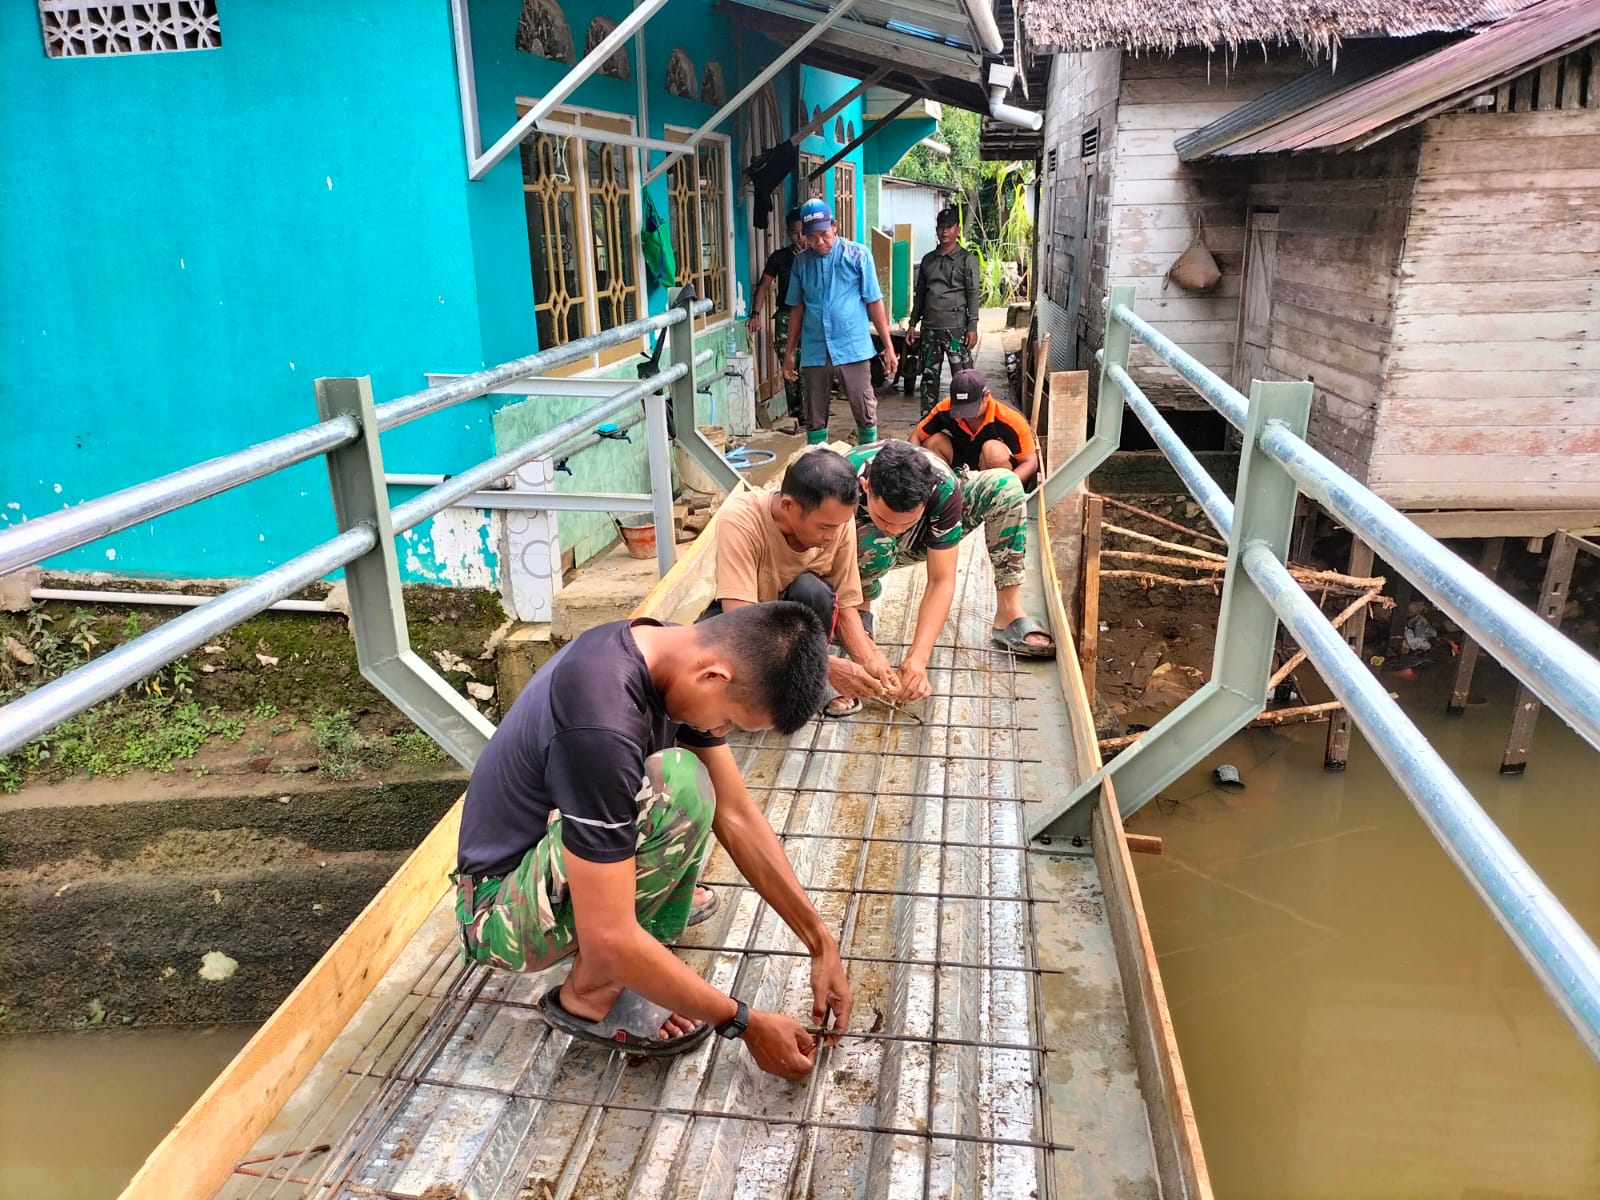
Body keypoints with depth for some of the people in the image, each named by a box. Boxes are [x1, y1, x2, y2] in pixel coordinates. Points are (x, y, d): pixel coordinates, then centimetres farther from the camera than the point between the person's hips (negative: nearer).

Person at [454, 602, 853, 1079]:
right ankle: (589, 994, -12)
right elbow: (609, 938, -33)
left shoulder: (672, 653, -9)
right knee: (678, 789, -32)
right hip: (503, 912, -8)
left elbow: (736, 816, -2)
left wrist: (820, 942, -4)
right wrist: (744, 1023, -22)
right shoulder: (602, 724, -36)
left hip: (548, 842, 8)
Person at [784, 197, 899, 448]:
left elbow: (874, 302, -1)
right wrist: (789, 352, 13)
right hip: (814, 351, 3)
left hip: (853, 349, -3)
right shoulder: (801, 261, 6)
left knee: (866, 412, 4)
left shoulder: (857, 255, -3)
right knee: (814, 417, 9)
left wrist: (888, 346, -3)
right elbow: (797, 308, 13)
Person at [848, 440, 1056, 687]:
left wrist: (918, 657, -43)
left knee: (1005, 487, -21)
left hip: (919, 541, 2)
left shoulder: (942, 486, -35)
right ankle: (863, 600, -9)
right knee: (873, 547, -40)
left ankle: (1009, 614, -19)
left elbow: (941, 581, -31)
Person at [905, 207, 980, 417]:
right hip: (929, 328, 5)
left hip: (956, 328, -5)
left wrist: (972, 327, -12)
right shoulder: (928, 259, 13)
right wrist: (912, 323, 12)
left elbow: (973, 295, -5)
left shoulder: (967, 259, -1)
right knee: (929, 376, 9)